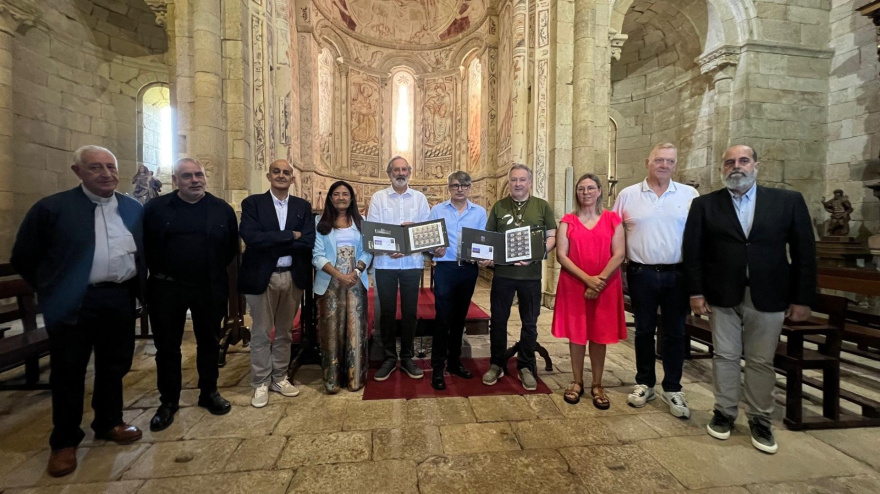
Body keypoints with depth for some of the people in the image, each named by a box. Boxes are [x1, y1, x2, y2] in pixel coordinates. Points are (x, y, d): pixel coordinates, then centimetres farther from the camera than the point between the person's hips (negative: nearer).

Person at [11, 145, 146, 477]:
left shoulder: (134, 209, 7)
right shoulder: (52, 208, -5)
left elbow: (143, 251, 16)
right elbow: (23, 258, 2)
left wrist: (137, 286, 10)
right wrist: (52, 289, 5)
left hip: (121, 299, 3)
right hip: (75, 302, -3)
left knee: (114, 366, 15)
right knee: (68, 373, 8)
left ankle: (109, 423, 34)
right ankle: (64, 441, 26)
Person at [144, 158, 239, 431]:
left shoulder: (222, 209, 1)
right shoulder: (155, 208, 0)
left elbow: (232, 246, 4)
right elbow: (144, 245, 6)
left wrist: (214, 272, 1)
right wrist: (158, 272, 4)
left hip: (210, 288, 0)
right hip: (167, 288, 0)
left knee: (209, 342, 12)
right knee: (167, 346, 10)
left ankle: (209, 392, 30)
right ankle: (168, 401, 27)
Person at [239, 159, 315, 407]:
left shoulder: (303, 206, 6)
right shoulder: (252, 203, -1)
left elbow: (308, 242, -7)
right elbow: (251, 238, -17)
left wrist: (271, 243, -13)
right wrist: (290, 235, -15)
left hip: (293, 277, 3)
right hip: (262, 277, -2)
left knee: (284, 332, 15)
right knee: (261, 333, 8)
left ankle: (279, 378, 30)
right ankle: (260, 383, 24)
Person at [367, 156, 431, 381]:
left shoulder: (420, 198, 8)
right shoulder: (378, 198, 4)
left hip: (412, 263, 1)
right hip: (385, 264, -1)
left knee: (409, 311, 9)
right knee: (387, 311, 7)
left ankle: (407, 358, 23)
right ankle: (389, 358, 22)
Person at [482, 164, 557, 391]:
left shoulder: (542, 206, 3)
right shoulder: (499, 206, 7)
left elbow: (552, 237, 1)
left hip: (531, 274, -1)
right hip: (502, 272, 1)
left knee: (529, 322, 10)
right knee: (498, 320, 9)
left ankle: (525, 367, 27)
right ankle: (497, 364, 26)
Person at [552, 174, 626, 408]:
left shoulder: (612, 219, 4)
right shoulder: (568, 221, 4)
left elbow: (619, 254, -4)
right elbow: (561, 255, -5)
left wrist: (599, 280, -14)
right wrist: (587, 279, -14)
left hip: (605, 287, 0)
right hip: (574, 285, 0)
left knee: (599, 335, 7)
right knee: (576, 333, 7)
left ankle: (597, 385, 21)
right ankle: (577, 382, 22)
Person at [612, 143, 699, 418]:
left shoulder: (690, 195, 3)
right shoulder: (628, 195, 2)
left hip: (677, 274, 1)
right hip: (641, 274, 0)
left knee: (675, 333, 9)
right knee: (644, 331, 11)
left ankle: (672, 390, 25)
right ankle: (644, 384, 27)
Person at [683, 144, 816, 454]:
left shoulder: (789, 201, 3)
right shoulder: (704, 205, 1)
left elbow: (804, 252, 3)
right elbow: (693, 251, -1)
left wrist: (802, 298, -1)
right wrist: (696, 292, -6)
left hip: (768, 297, 1)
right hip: (721, 296, 0)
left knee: (762, 361, 10)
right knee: (725, 357, 9)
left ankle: (760, 420, 26)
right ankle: (724, 413, 24)